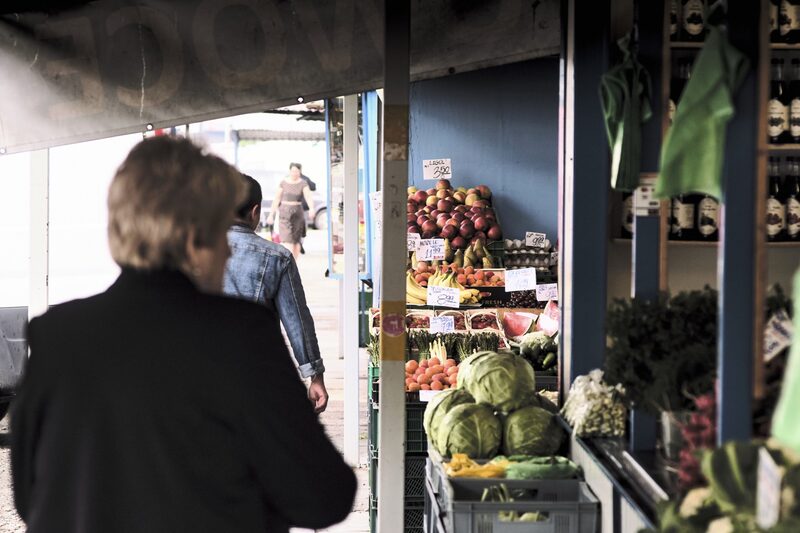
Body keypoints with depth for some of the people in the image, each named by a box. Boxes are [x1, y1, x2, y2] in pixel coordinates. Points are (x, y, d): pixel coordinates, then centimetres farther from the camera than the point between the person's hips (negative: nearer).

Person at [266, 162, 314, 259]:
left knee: (296, 240, 6)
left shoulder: (303, 184, -3)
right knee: (287, 240, -11)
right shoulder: (283, 183, 1)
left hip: (297, 213, 0)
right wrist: (271, 214, 2)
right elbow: (276, 199, 4)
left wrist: (312, 208, -37)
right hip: (284, 213, 0)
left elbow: (308, 197, -18)